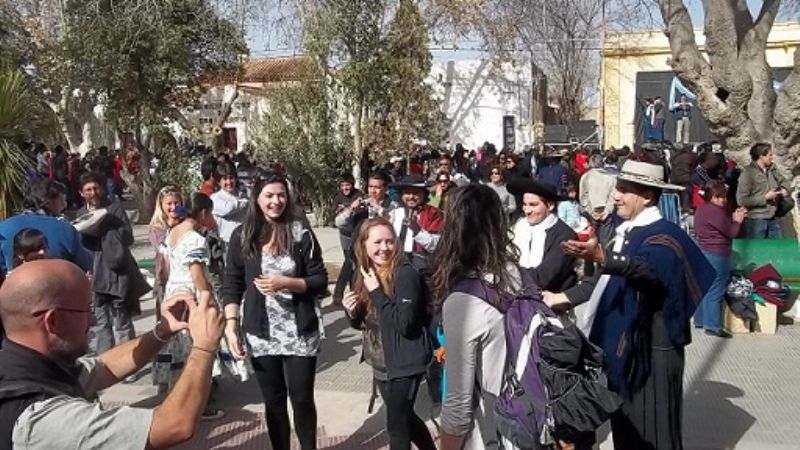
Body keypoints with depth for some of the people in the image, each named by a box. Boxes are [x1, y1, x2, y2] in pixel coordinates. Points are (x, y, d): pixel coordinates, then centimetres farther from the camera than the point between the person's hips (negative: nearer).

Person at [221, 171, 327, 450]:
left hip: (299, 332, -1)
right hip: (261, 334, 1)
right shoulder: (242, 236, 0)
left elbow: (320, 280, -3)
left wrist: (285, 283, -18)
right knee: (273, 400, 12)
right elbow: (231, 285, 2)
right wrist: (231, 325, -7)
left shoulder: (301, 233, -4)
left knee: (302, 398, 5)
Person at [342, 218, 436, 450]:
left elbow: (404, 323, -28)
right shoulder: (366, 273, 3)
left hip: (405, 364, -8)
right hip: (381, 362, 8)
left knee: (397, 424, 4)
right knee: (405, 417, 23)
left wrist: (376, 292, -26)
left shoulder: (405, 274, -20)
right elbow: (363, 322, 12)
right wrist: (352, 313, -9)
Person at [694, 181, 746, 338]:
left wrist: (732, 219, 7)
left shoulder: (702, 209, 12)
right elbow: (731, 232, -15)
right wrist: (737, 221, 3)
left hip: (705, 253, 10)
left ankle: (700, 320, 23)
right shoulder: (714, 211, -19)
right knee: (715, 291, -5)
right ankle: (713, 325, -2)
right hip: (717, 255, -10)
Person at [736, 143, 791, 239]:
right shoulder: (748, 173, -15)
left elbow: (784, 181, 25)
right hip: (756, 220, -7)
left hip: (772, 219, 7)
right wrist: (765, 198, -17)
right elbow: (742, 200, -20)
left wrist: (784, 190, 1)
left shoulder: (772, 169, 7)